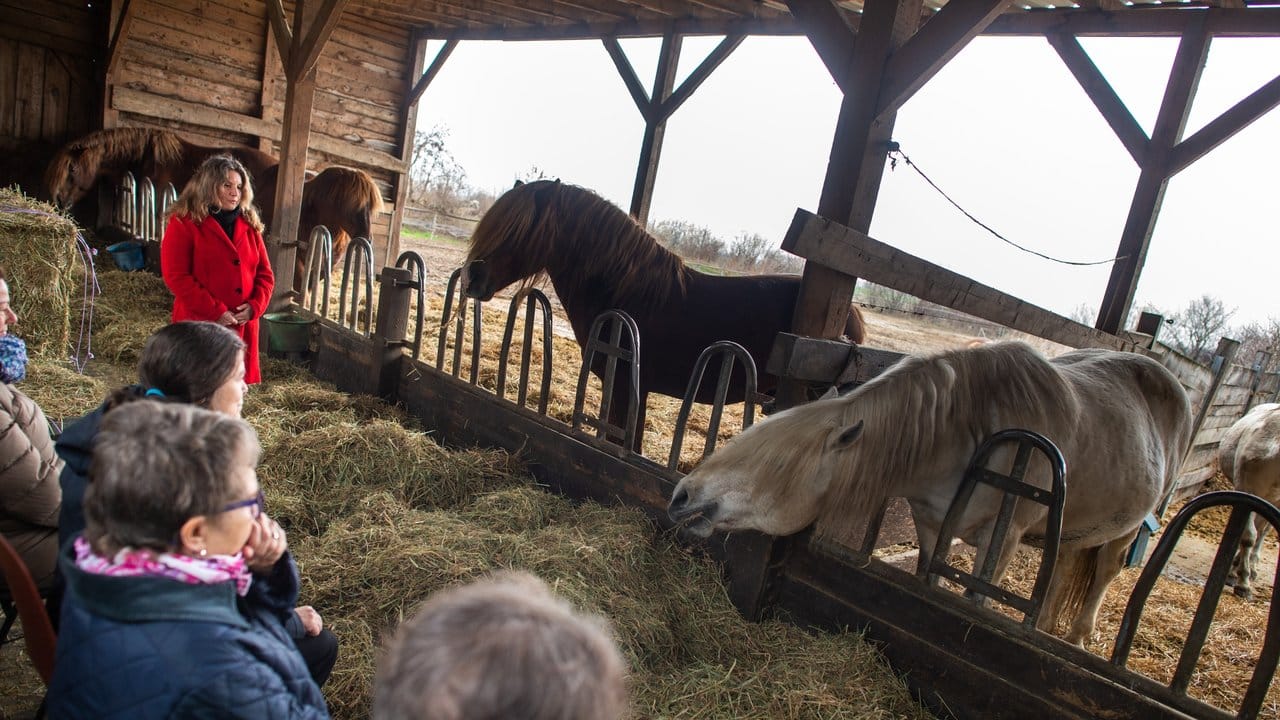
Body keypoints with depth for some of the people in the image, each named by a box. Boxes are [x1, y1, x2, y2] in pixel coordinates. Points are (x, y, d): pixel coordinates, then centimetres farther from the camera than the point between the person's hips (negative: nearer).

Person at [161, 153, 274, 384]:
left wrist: (254, 307, -5)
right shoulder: (184, 222, -2)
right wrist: (216, 312, -14)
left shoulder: (249, 225, 15)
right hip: (199, 327, -5)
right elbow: (176, 276, -9)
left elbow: (264, 273, 13)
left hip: (243, 328, 5)